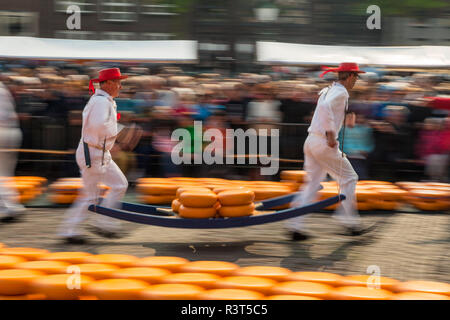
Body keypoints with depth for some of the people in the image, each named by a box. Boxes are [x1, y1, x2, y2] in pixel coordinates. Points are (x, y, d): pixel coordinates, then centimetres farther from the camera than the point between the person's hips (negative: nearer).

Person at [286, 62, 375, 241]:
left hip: (311, 141, 9)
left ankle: (295, 226, 1)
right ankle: (349, 222, 6)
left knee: (312, 184, 9)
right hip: (324, 143, -9)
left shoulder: (327, 90, 18)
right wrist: (330, 134, -26)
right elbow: (325, 107, -29)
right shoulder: (340, 92, -11)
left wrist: (345, 118, 16)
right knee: (348, 179, 4)